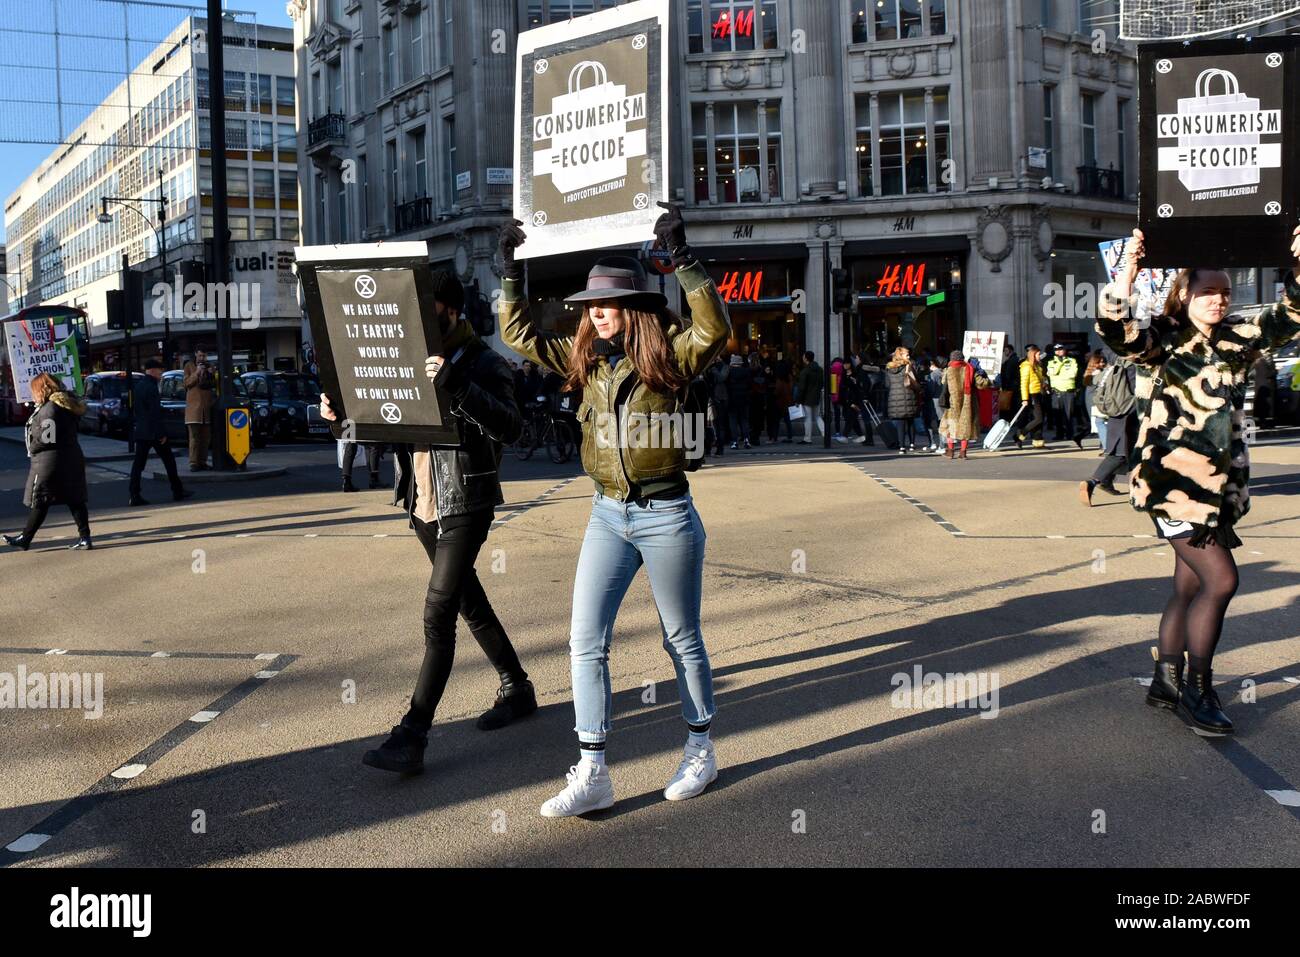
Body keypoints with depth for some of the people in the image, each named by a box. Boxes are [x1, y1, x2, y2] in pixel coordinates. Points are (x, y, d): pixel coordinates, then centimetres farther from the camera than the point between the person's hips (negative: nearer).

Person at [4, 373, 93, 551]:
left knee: (39, 501, 3)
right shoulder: (67, 405, 11)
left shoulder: (49, 409, -17)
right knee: (75, 500, 6)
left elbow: (46, 439, -21)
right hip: (72, 459, 8)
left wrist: (32, 449, -4)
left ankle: (25, 539, 14)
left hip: (50, 461, -8)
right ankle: (85, 538, 4)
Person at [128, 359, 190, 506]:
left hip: (140, 431, 8)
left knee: (138, 463, 3)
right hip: (153, 431, -8)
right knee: (169, 461, 5)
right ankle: (177, 491, 12)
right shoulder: (151, 387, -15)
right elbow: (155, 412, -19)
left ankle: (134, 495, -3)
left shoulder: (138, 385, 12)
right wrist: (162, 433, -16)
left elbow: (136, 409, 17)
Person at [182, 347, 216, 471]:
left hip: (207, 404, 4)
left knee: (206, 436, 3)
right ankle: (193, 463, -11)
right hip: (194, 404, -4)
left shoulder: (209, 366, 18)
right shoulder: (189, 366, 6)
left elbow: (214, 384, 19)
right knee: (194, 436, -9)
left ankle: (203, 462, 9)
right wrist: (196, 373, -14)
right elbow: (186, 383, -1)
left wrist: (211, 374, 0)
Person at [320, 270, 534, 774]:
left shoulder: (483, 364, -9)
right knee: (468, 602, 17)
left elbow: (510, 426, -24)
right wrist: (339, 411, -4)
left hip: (465, 505, -7)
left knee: (438, 615, -11)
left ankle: (411, 737, -8)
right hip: (421, 504, 7)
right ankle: (516, 688, 35)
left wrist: (458, 386, -37)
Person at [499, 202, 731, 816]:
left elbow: (715, 329, -28)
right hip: (607, 516, 5)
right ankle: (592, 774, 7)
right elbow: (518, 333, 12)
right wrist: (510, 269, 4)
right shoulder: (586, 358, 6)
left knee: (682, 640, 10)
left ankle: (700, 752, 29)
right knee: (586, 642, 0)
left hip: (666, 516, -5)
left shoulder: (668, 355, -9)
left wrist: (681, 257, -32)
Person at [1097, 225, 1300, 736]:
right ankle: (1198, 690, 4)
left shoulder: (1237, 339, 10)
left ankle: (1166, 682, 26)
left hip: (1220, 484, 7)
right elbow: (1116, 330, -26)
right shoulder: (1162, 340, -9)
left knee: (1190, 585, 13)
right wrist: (1127, 273, -36)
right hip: (1172, 482, -7)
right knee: (1221, 579, -11)